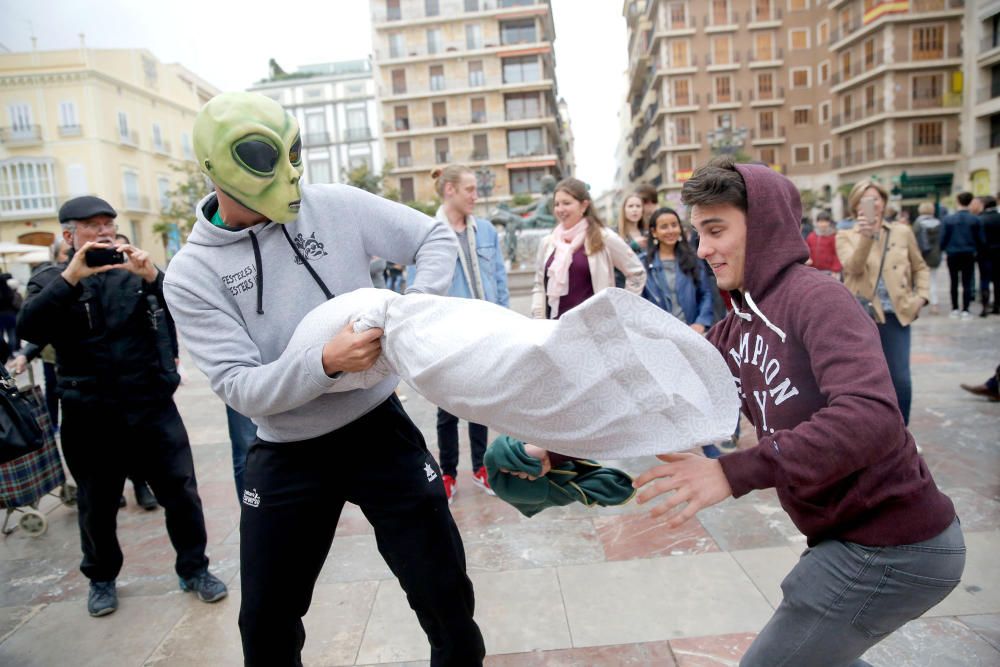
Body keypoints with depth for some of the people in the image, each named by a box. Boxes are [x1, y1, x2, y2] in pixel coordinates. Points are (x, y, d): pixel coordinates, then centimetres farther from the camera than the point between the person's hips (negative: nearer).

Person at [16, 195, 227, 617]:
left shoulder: (138, 271, 7)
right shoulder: (52, 280, 5)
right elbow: (29, 329, -14)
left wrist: (153, 277, -24)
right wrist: (70, 277, -24)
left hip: (153, 406, 0)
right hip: (90, 416, 0)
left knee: (181, 492, 4)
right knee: (97, 504, 14)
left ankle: (194, 569, 22)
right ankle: (101, 579, 36)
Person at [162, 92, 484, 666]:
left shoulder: (335, 205, -6)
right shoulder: (191, 274, -7)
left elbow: (437, 237, 2)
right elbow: (241, 387, -15)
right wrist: (325, 362, -33)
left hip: (380, 430, 0)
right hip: (287, 457, 1)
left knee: (447, 598, 9)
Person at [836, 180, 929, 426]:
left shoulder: (903, 232, 9)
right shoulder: (845, 237, 2)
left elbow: (920, 268, 18)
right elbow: (853, 268, -16)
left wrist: (921, 296, 4)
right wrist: (866, 236, -29)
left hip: (896, 315, 2)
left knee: (900, 381, -2)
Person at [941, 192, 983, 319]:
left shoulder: (948, 219, -8)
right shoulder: (975, 220, -7)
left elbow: (943, 238, -5)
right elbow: (979, 238, -3)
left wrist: (943, 249, 11)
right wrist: (975, 249, 14)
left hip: (953, 255, 0)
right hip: (969, 255, 0)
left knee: (954, 283, 11)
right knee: (967, 284, 4)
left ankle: (955, 309, 14)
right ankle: (965, 311, 2)